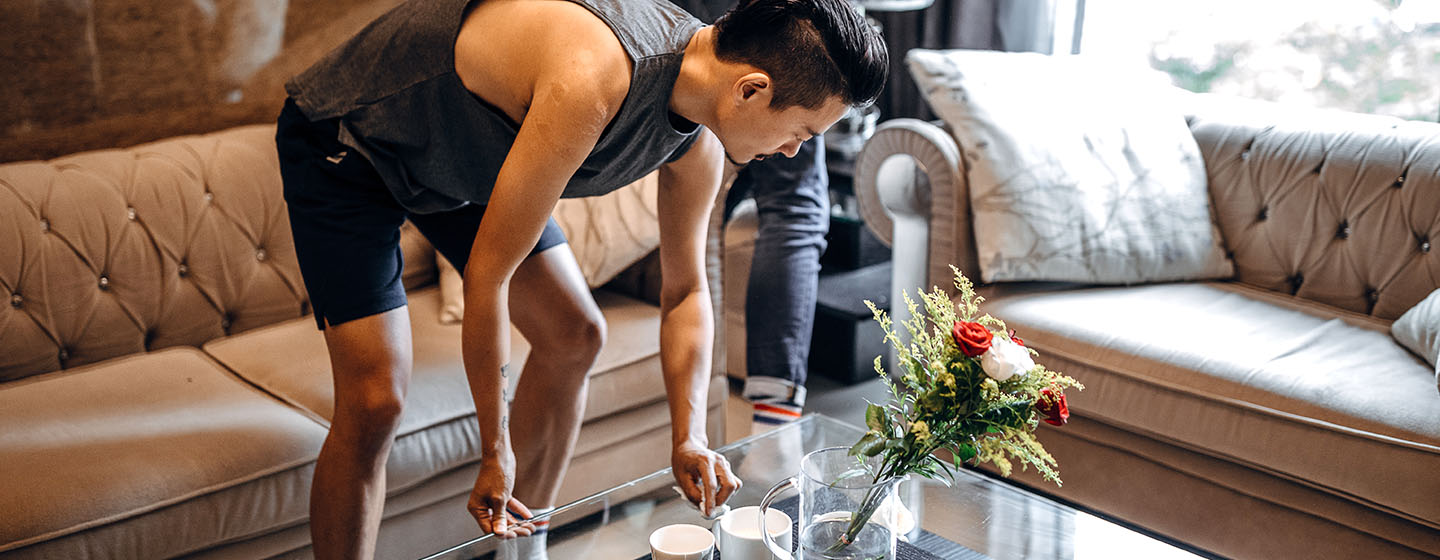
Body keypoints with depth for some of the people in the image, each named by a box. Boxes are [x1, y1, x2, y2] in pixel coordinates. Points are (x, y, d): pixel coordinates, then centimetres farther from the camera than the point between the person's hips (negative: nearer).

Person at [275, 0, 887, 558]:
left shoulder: (698, 142, -13)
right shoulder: (590, 82, -41)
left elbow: (685, 291, 1)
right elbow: (488, 275, -34)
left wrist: (689, 437, -11)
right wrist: (495, 453, -23)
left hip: (459, 161, 8)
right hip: (343, 143, -8)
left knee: (574, 334, 6)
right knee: (376, 401, -15)